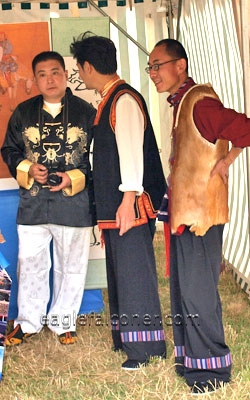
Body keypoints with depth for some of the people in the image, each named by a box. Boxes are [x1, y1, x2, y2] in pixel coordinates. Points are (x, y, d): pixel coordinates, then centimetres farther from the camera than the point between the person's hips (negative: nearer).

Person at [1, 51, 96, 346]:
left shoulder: (86, 112, -1)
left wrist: (73, 177, -14)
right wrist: (28, 169, -7)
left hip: (73, 202, -1)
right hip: (33, 202, 2)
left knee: (71, 266, 9)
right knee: (30, 263, 8)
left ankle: (63, 322, 25)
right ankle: (28, 321, 24)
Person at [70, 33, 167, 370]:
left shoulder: (124, 99, -13)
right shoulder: (108, 101, 15)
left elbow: (131, 149, -21)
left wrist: (129, 198, -25)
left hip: (129, 204, -10)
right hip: (111, 204, 10)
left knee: (134, 272, -4)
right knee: (120, 270, 16)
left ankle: (146, 348, 4)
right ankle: (127, 338, 28)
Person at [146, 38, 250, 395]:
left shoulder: (199, 102, -18)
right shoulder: (180, 103, 13)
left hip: (200, 214, -10)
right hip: (183, 212, 10)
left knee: (197, 292, -3)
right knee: (182, 289, 17)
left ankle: (212, 368, 9)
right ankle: (189, 358, 29)